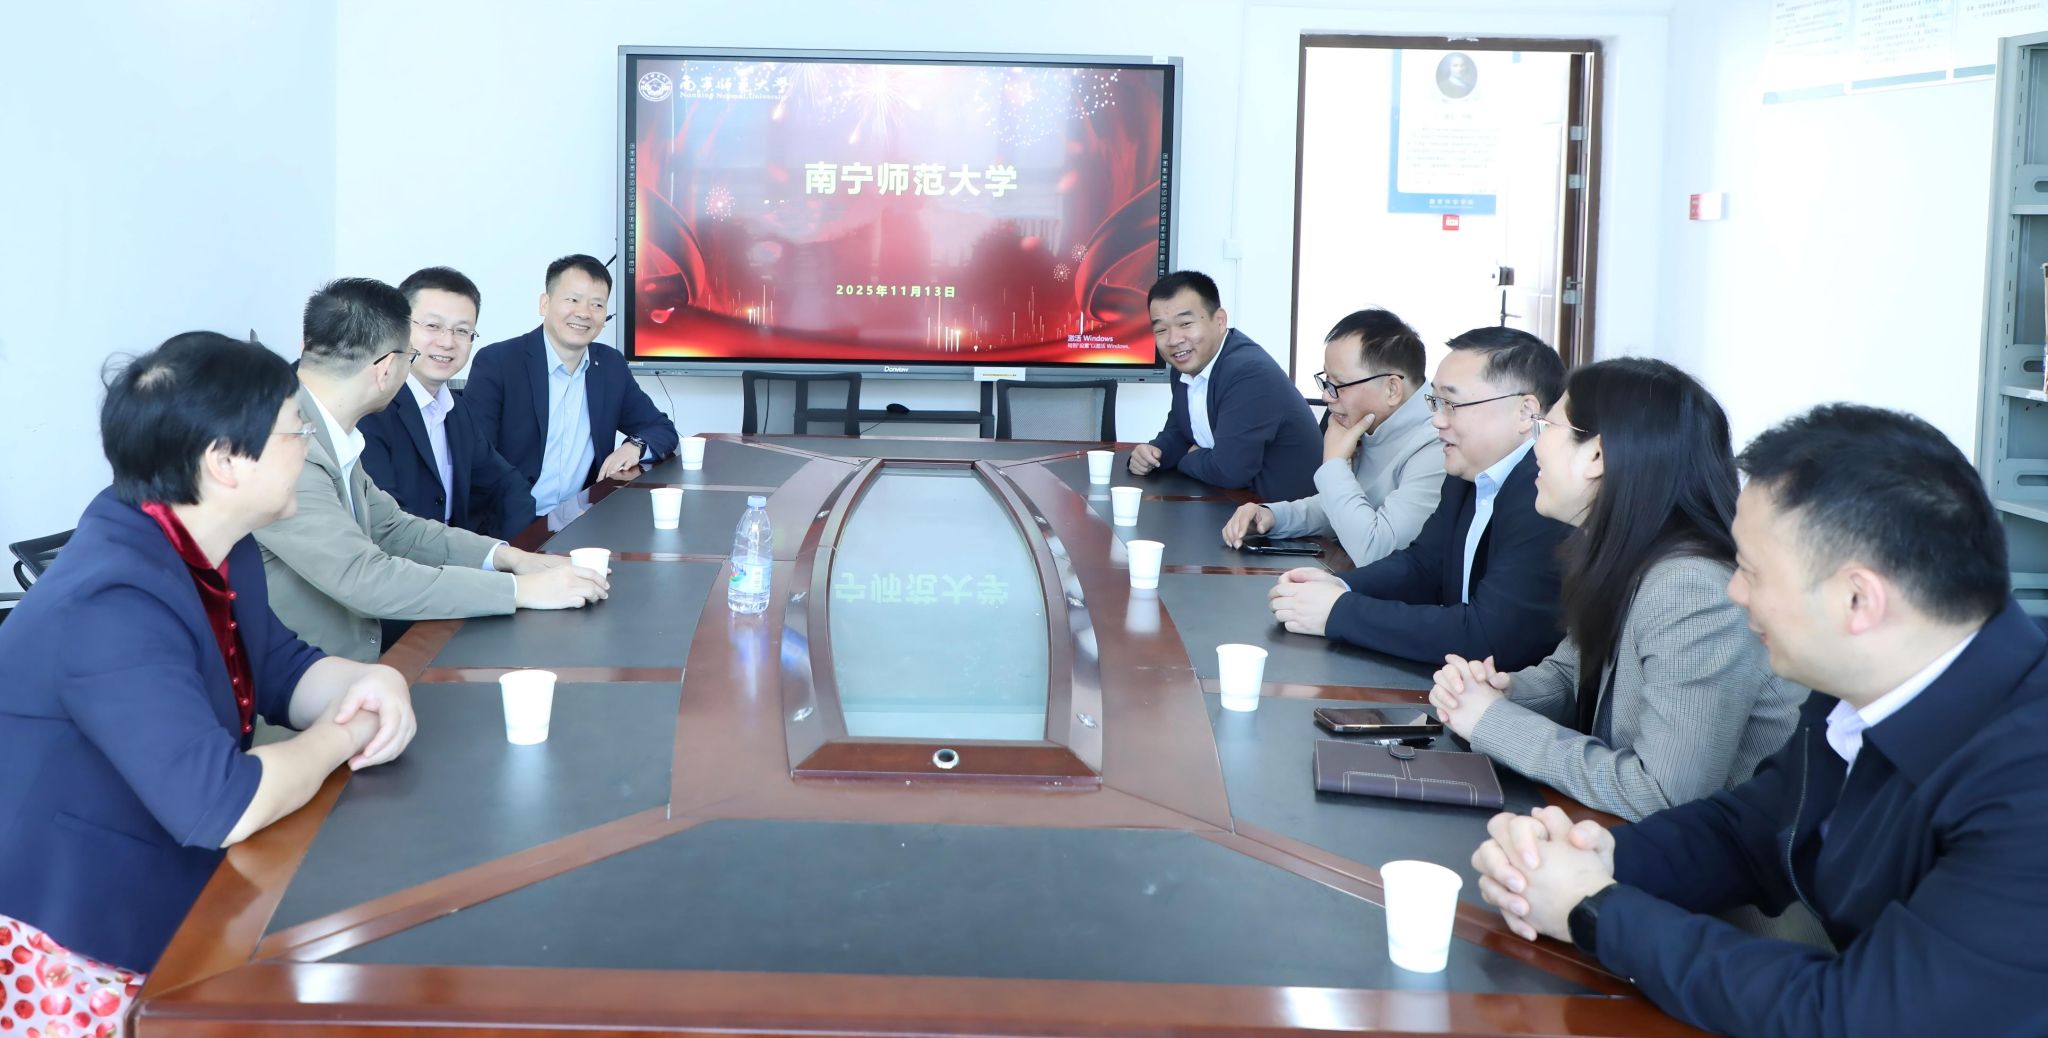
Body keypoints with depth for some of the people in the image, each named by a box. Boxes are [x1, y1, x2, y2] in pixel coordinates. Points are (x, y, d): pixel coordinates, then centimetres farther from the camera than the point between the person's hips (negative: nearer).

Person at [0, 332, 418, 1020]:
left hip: (167, 906, 9)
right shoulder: (113, 602, -29)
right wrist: (346, 733, -17)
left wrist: (373, 682, -8)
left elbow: (281, 670, 13)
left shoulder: (216, 551, 1)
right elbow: (224, 807, -34)